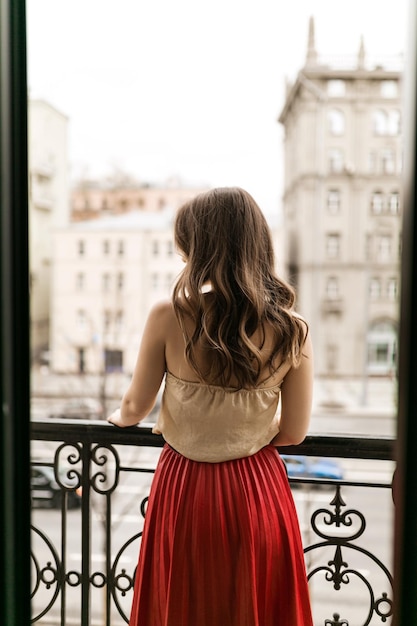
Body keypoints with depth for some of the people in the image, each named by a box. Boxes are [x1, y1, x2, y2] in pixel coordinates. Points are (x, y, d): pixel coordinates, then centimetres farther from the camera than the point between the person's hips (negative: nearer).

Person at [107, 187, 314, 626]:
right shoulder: (293, 332, -14)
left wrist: (118, 417, 19)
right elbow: (293, 433, -4)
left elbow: (134, 407, -4)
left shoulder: (169, 316, -18)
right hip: (258, 494, 1)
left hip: (183, 491, -1)